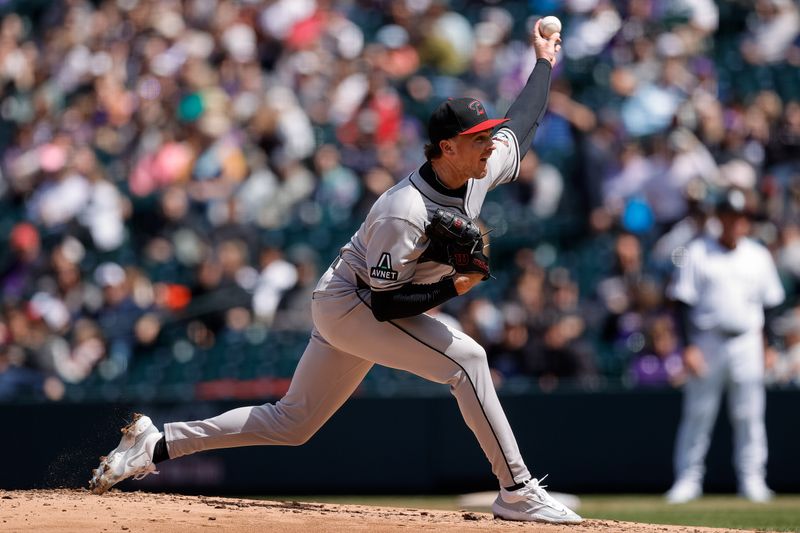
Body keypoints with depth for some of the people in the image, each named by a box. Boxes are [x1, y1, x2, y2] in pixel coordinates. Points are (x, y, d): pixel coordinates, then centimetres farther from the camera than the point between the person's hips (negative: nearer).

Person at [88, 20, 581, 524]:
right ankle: (517, 493, -20)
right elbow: (386, 305, -25)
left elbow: (519, 129, 16)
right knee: (465, 357, -23)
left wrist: (545, 63, 24)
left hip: (361, 309, 9)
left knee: (292, 423, 12)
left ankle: (158, 444, 17)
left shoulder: (481, 170, -5)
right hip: (347, 302, -9)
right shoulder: (403, 212, -29)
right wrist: (453, 288, -33)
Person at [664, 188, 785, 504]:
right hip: (707, 341, -2)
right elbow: (683, 302, -3)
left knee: (749, 415, 2)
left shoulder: (759, 257, 10)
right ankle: (688, 479, 5)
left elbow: (770, 304, 14)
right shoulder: (697, 253, 0)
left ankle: (752, 479, 8)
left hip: (747, 343, 2)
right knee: (697, 413, 0)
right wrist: (689, 346, -11)